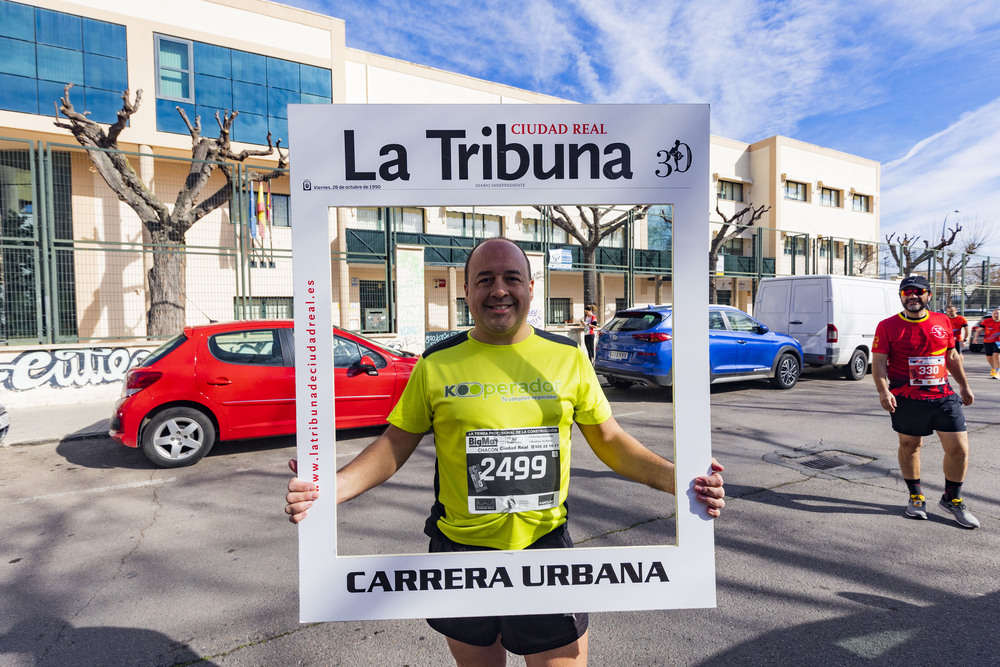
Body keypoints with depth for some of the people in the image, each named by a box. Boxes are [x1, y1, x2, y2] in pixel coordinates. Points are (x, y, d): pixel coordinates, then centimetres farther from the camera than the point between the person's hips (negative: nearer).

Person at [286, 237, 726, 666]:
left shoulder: (568, 357, -3)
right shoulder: (437, 364, -6)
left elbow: (610, 440, 3)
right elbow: (395, 443, -1)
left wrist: (676, 478, -11)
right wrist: (330, 488, -15)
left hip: (546, 545, 0)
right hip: (460, 549, 1)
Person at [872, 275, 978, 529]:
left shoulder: (942, 321, 8)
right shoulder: (887, 326, -5)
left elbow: (952, 356, 18)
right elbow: (879, 362, -8)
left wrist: (964, 385, 22)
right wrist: (883, 391, -20)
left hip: (944, 396, 3)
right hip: (906, 400, -3)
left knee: (959, 448, 2)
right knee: (909, 447, 9)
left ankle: (952, 498, 24)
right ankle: (915, 497, 28)